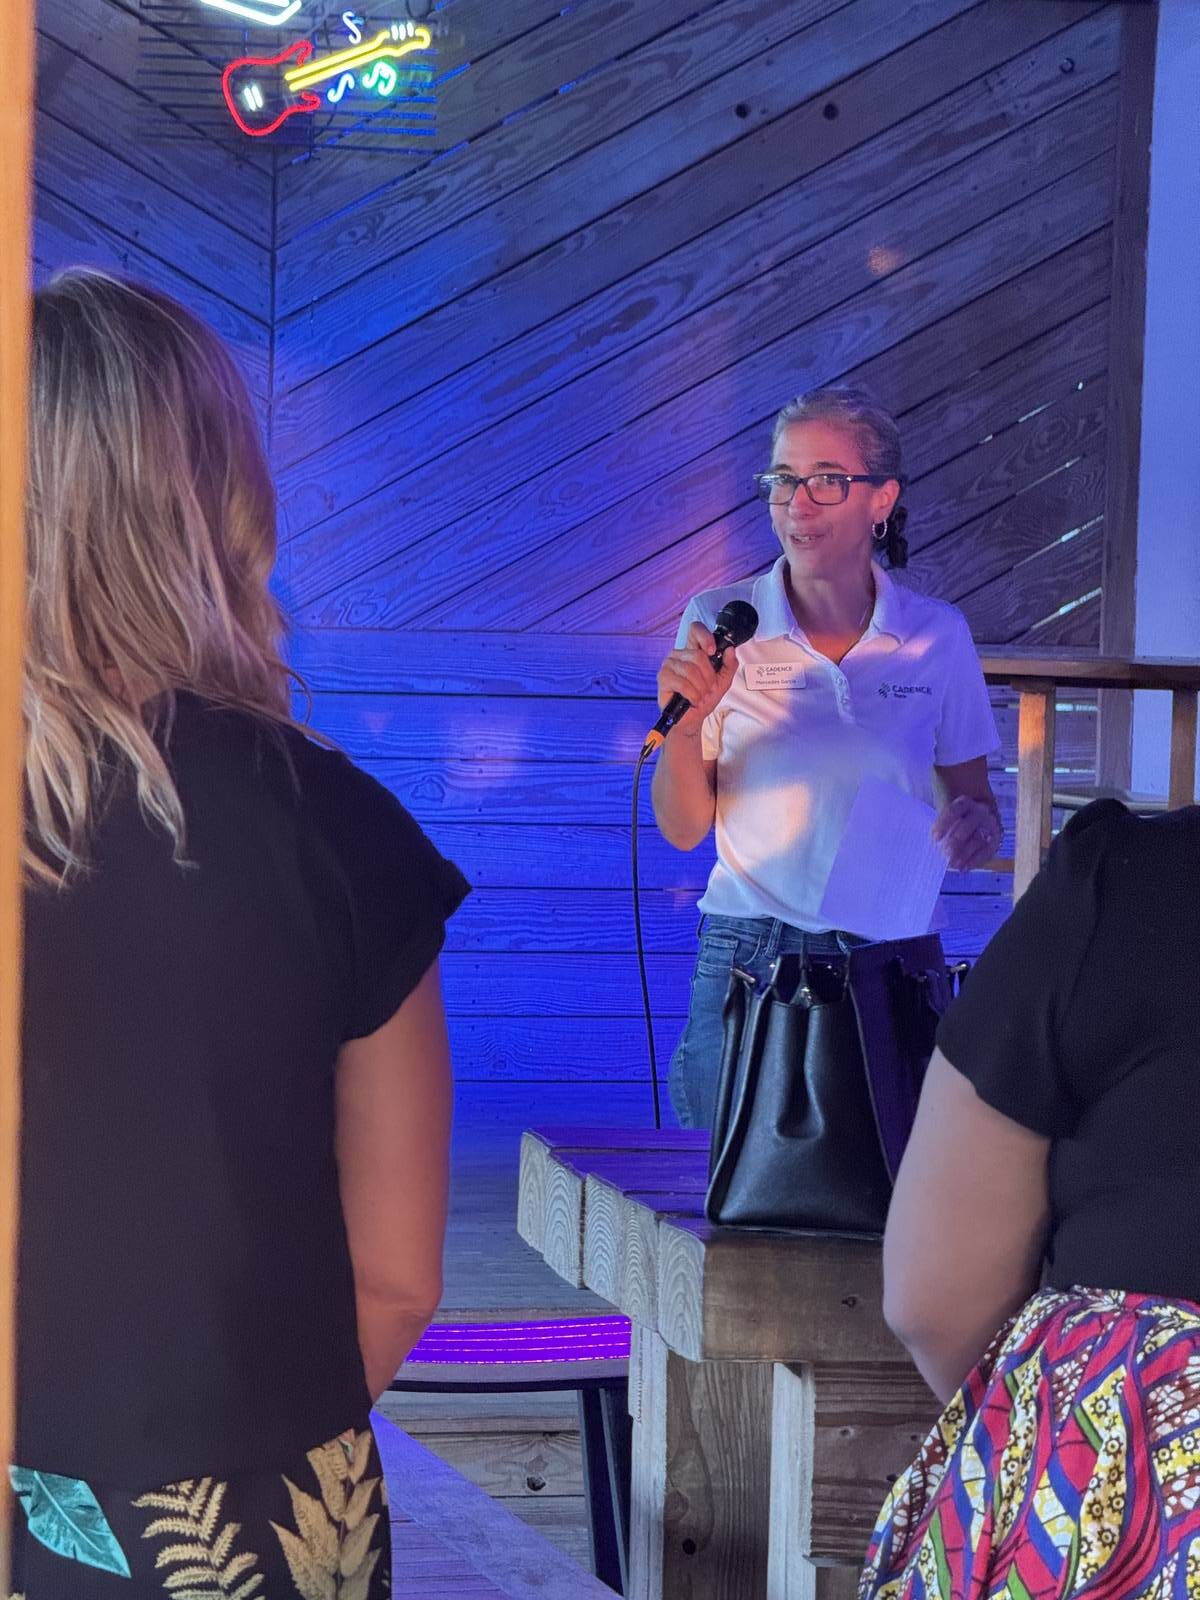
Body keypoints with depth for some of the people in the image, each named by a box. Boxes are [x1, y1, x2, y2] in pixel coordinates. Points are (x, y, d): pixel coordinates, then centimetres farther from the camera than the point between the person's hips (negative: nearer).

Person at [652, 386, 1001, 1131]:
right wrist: (684, 725, -15)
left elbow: (975, 806, 11)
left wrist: (975, 825, -11)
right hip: (749, 956, 0)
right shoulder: (719, 623, 1)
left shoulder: (937, 635, 3)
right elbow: (684, 829, 2)